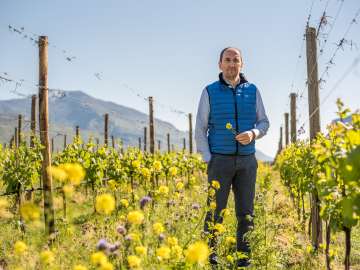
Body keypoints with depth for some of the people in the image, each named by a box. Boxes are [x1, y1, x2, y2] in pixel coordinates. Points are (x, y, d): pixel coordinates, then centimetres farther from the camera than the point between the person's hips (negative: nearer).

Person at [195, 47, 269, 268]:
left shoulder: (252, 91, 9)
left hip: (247, 161, 2)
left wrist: (253, 134, -12)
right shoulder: (210, 92, 3)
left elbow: (264, 123, 11)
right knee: (216, 212, -2)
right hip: (220, 160, -2)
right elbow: (200, 129, 2)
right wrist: (207, 159, -7)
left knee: (246, 214, 5)